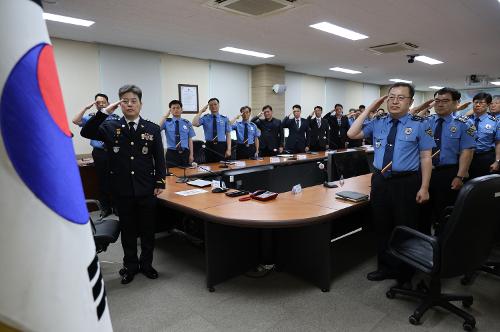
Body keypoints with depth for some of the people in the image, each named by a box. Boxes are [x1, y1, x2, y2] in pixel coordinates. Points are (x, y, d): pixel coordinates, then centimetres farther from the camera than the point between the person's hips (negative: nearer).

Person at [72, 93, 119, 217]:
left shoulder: (115, 118, 0)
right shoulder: (91, 117, 5)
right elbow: (75, 121, -10)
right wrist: (86, 107, -13)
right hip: (99, 153, 2)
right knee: (102, 180, 10)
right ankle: (105, 207, 23)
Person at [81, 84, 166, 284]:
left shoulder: (152, 129, 1)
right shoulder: (110, 127, 1)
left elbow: (159, 158, 2)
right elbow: (86, 132, -13)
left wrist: (160, 183, -2)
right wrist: (105, 112, -17)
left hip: (147, 189, 0)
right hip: (122, 190, 0)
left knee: (148, 229, 12)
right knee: (127, 230, 14)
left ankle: (146, 264, 31)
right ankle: (130, 266, 31)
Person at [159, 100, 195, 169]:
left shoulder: (187, 123, 6)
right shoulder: (167, 122, 2)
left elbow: (190, 140, 4)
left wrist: (191, 155, -1)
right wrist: (166, 116, -15)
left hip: (185, 153, 1)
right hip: (171, 153, -1)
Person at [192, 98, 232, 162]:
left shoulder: (225, 119, 4)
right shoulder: (205, 118, 4)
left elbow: (228, 134, 1)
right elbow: (194, 124, -14)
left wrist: (229, 149, -7)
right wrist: (201, 111, -10)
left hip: (222, 146, 0)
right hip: (209, 146, 0)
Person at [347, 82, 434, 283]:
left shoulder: (419, 124, -3)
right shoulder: (378, 122, 6)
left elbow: (426, 157, -5)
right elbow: (352, 134, -2)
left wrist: (424, 188, -11)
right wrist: (369, 109, -3)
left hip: (406, 183, -3)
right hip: (380, 181, 4)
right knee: (381, 227, 14)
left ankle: (406, 273, 30)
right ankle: (386, 267, 34)